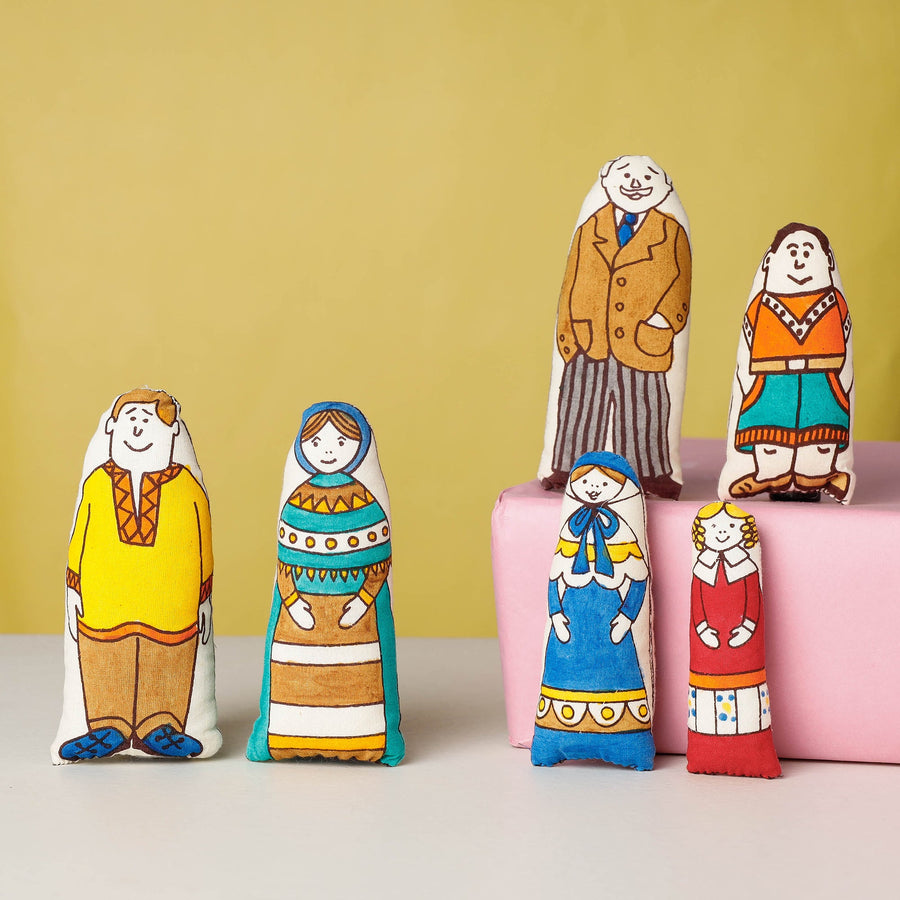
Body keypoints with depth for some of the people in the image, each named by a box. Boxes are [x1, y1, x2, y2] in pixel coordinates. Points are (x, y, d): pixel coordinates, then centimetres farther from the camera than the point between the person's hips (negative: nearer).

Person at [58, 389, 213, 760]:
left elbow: (203, 550, 4)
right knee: (105, 670, 7)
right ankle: (108, 729, 19)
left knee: (165, 671, 5)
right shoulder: (97, 483, 1)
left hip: (172, 613, -1)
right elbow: (79, 543, 7)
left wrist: (204, 599, 7)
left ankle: (159, 729, 18)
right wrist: (74, 591, 5)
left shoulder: (186, 486, -3)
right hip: (102, 612, 1)